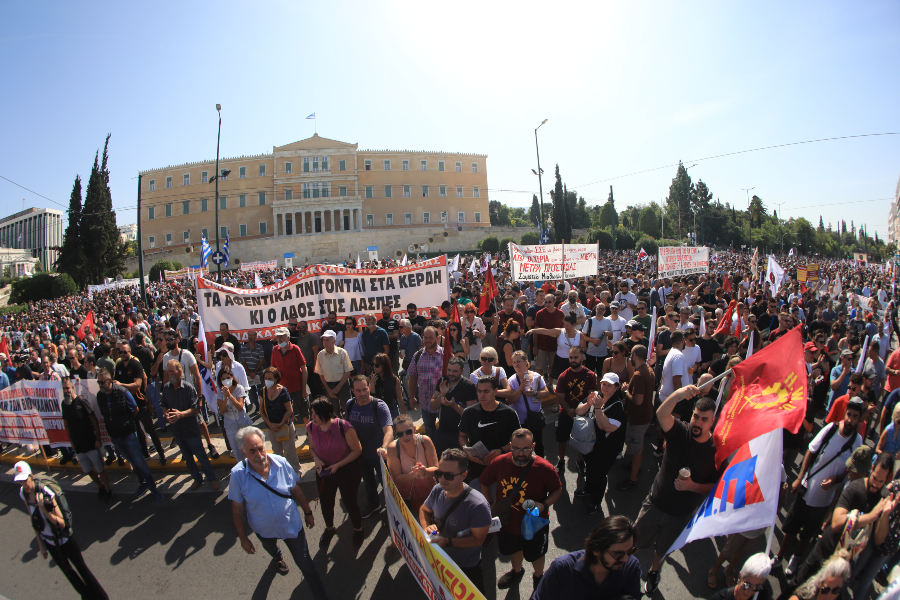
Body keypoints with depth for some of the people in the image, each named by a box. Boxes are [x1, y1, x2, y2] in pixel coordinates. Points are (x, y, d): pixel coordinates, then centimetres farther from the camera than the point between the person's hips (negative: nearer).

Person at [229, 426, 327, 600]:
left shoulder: (282, 464, -23)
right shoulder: (238, 474, -26)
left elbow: (296, 491, -7)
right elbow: (237, 509, -13)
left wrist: (308, 512, 3)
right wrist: (243, 538, -6)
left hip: (292, 525, -2)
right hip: (264, 530, 2)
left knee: (305, 564, 5)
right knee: (270, 548, 35)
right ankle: (277, 557, 71)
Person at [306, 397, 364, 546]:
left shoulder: (344, 427, -28)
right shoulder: (312, 427, -14)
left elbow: (357, 450, -18)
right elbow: (312, 448, 6)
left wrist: (338, 465, -22)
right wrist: (316, 459, -15)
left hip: (347, 471, -4)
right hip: (324, 471, 4)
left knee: (350, 502, 7)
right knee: (325, 502, 18)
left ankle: (358, 530, 38)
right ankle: (329, 528, 51)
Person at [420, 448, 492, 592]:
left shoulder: (477, 505, -33)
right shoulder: (438, 490, -15)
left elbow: (478, 539, -25)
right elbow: (424, 510, 4)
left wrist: (447, 542, -32)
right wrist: (426, 527, -16)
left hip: (466, 568, -5)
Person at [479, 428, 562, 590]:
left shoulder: (545, 468, -27)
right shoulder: (499, 463, -20)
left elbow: (557, 490, -11)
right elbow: (484, 483, -2)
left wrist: (544, 505, -26)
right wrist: (490, 504, -9)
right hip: (507, 521, 3)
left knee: (535, 555, 25)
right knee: (514, 550, 30)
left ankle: (538, 576, 58)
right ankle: (516, 572, 63)